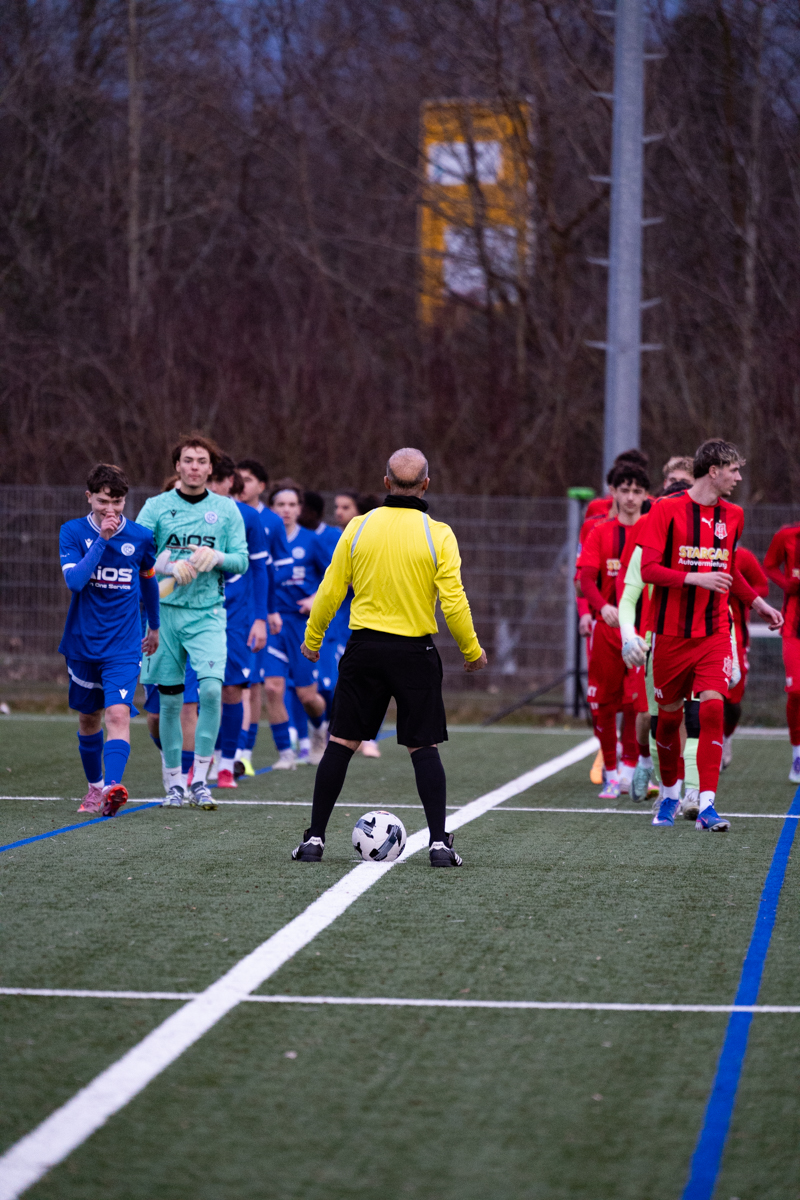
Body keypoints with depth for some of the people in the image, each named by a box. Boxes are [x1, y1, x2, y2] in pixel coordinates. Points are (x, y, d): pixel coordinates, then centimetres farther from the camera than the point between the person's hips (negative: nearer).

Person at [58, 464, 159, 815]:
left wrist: (154, 627, 26)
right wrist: (102, 540, -24)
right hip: (82, 643, 1)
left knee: (118, 713, -19)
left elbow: (149, 581, 17)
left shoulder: (140, 537, -1)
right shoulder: (73, 532, -5)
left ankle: (112, 786, -31)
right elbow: (74, 580, -19)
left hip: (124, 645, -1)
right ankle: (95, 786, 33)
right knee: (88, 718, 14)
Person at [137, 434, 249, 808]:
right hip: (165, 611, 0)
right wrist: (169, 567, -16)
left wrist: (217, 556, -14)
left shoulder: (226, 509, 7)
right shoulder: (156, 507, 4)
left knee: (211, 688, -17)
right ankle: (174, 781, 16)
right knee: (170, 699, 4)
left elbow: (241, 562, 7)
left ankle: (200, 779, -8)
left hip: (207, 612, 0)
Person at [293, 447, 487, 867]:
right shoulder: (438, 535, -7)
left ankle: (314, 839, 8)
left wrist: (312, 639, 17)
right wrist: (472, 651, 6)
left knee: (341, 743, 7)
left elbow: (330, 591, 3)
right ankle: (439, 842, -1)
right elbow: (453, 602, -9)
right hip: (416, 652, -1)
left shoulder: (358, 527, -1)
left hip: (364, 648, 1)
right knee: (424, 747, 5)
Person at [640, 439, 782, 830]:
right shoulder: (667, 509, -6)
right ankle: (670, 794, 29)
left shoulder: (733, 515, 10)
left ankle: (706, 805, -15)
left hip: (714, 633, 3)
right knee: (669, 715, 7)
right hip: (672, 633, -2)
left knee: (713, 707, -14)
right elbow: (649, 569, -12)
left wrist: (757, 603, 22)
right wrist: (696, 578, -22)